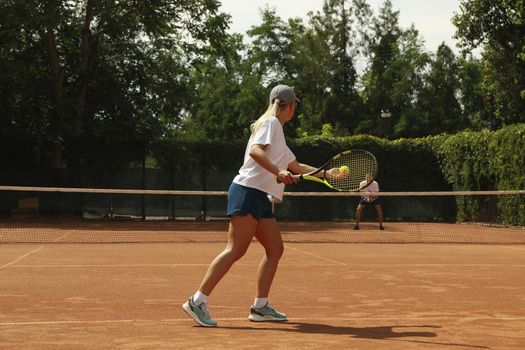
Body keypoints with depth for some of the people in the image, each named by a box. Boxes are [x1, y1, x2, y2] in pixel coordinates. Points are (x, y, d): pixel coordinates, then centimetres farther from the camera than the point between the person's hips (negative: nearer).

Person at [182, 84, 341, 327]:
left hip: (261, 199, 10)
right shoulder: (270, 123, -3)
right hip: (248, 192, -10)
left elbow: (296, 166, 37)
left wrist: (326, 173, 38)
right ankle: (197, 302, -18)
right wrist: (278, 172, -32)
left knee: (275, 249, 5)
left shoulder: (279, 133, 26)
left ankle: (260, 307, 7)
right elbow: (255, 150, -21)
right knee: (235, 250, -16)